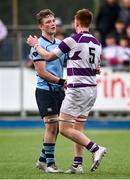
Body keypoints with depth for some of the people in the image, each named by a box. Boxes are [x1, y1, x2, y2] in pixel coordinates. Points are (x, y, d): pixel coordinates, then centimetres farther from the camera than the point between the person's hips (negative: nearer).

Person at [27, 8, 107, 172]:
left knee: (64, 128, -6)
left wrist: (35, 44, 14)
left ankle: (95, 149, -17)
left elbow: (48, 56, -3)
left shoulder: (74, 40, -11)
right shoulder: (96, 43, 11)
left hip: (77, 89, -8)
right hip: (92, 89, 8)